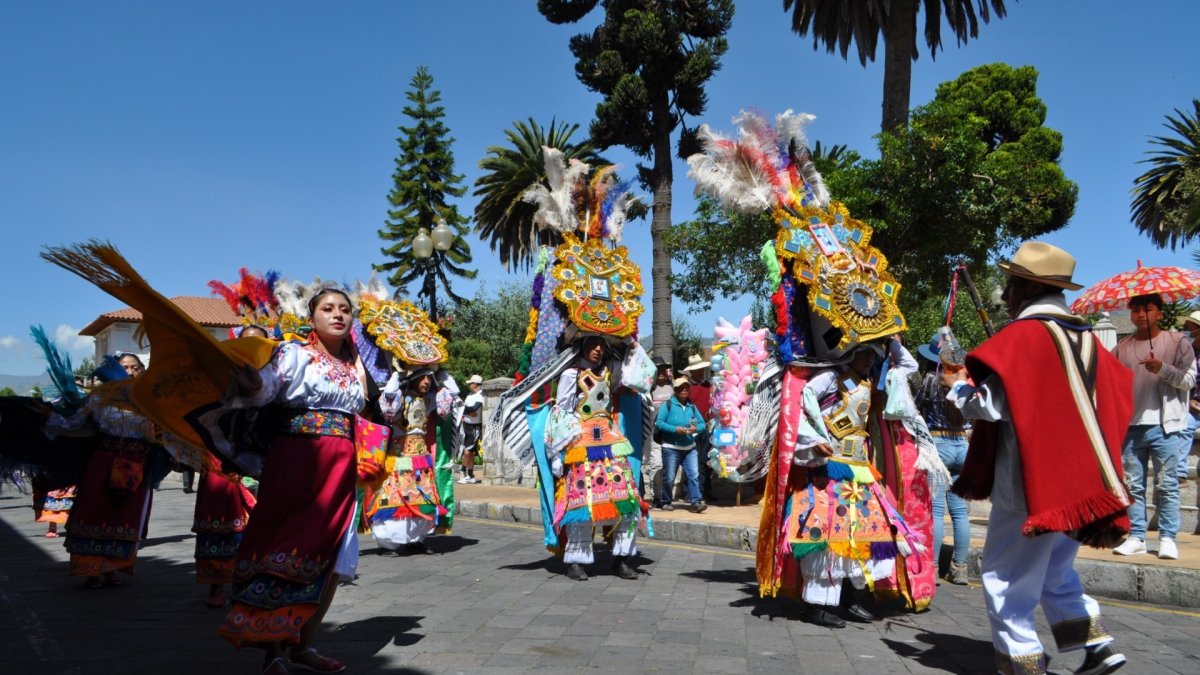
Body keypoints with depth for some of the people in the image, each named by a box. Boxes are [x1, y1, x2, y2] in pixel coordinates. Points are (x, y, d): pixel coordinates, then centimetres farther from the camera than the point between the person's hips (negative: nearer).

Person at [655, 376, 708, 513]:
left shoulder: (692, 406, 11)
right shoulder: (668, 405, -3)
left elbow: (702, 424, 10)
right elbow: (658, 422, -11)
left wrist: (696, 428, -13)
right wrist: (675, 429, -21)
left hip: (690, 448, 4)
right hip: (671, 448, -4)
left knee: (694, 475, -7)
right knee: (669, 477, 3)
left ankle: (695, 502, -7)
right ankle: (666, 502, 19)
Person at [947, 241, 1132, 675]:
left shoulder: (1022, 335, -14)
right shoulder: (1083, 336, 8)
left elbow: (989, 406, -18)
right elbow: (1117, 394, 18)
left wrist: (957, 387, 1)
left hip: (1032, 481, -8)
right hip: (1078, 480, 8)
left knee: (1007, 578, 4)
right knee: (1055, 571, 24)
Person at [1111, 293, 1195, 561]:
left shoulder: (1177, 342, 4)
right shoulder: (1121, 348, 13)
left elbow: (1189, 380, -2)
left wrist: (1162, 368, -17)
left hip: (1164, 426, -3)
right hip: (1131, 426, 3)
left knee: (1168, 484, 0)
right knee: (1134, 485, 5)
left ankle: (1167, 538, 7)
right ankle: (1136, 537, 11)